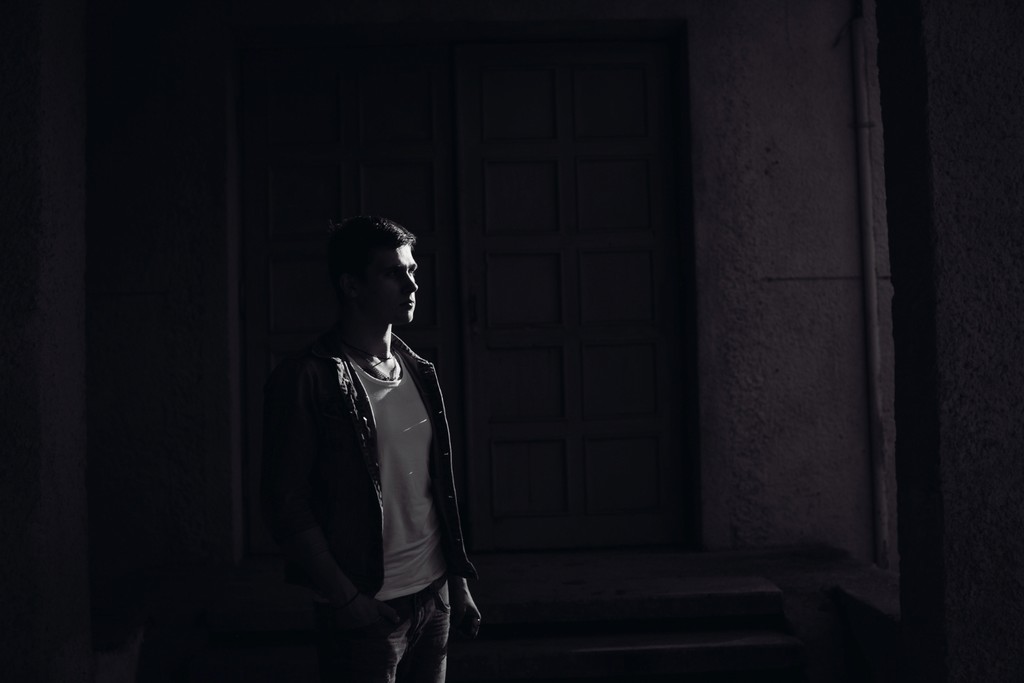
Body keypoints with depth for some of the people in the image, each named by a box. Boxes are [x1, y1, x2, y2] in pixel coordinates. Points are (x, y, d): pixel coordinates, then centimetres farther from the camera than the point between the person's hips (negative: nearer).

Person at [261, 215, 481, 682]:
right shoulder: (306, 379, -11)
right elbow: (286, 503, -12)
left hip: (434, 596, 6)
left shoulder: (418, 372, 8)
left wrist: (458, 583, 12)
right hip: (367, 610, -6)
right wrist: (347, 598, -15)